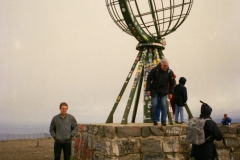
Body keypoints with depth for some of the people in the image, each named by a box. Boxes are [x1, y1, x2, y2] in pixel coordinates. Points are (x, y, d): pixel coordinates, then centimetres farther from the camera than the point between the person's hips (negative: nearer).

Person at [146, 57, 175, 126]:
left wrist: (170, 92, 4)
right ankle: (154, 120, 12)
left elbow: (172, 83, 6)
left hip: (164, 91, 1)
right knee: (154, 105, -4)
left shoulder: (170, 72, -5)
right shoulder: (155, 70, -10)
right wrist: (148, 89, -8)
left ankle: (163, 121, 3)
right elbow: (149, 79, -5)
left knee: (164, 105, -6)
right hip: (154, 90, -1)